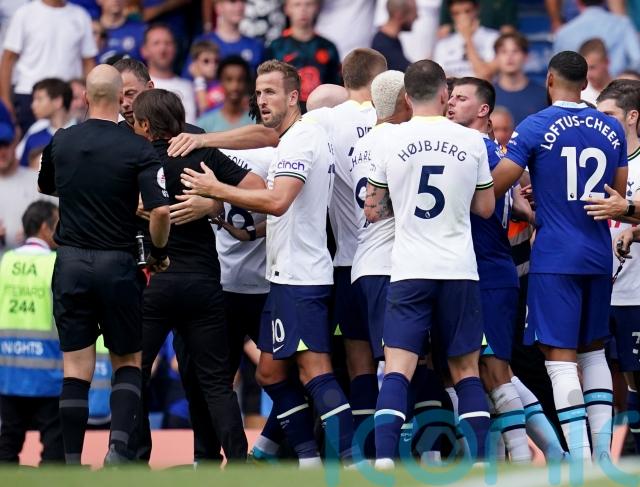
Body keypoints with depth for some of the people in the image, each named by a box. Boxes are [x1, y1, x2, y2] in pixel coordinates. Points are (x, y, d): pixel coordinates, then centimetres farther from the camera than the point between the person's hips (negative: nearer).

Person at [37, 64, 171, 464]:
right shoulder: (138, 149, -9)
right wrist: (159, 253, -1)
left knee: (76, 369, 5)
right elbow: (160, 209, -18)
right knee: (129, 363, 12)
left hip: (70, 263, 2)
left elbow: (46, 187, 23)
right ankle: (119, 449, -5)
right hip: (118, 265, -2)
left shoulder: (60, 142, 3)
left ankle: (73, 462, 1)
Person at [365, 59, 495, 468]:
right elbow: (485, 207, 10)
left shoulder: (390, 142, -1)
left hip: (409, 271, -1)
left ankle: (384, 460, -18)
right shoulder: (471, 141, 0)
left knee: (397, 370, -4)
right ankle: (478, 460, 6)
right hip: (459, 269, 1)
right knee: (466, 370, 11)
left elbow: (373, 211, 7)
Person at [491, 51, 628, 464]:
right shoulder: (612, 130, 6)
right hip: (599, 256, 5)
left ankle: (579, 457, -14)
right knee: (593, 350, 16)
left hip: (555, 256, -5)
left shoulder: (536, 127, -8)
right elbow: (619, 197, 13)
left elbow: (494, 188, -11)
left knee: (560, 356, -5)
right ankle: (603, 450, 11)